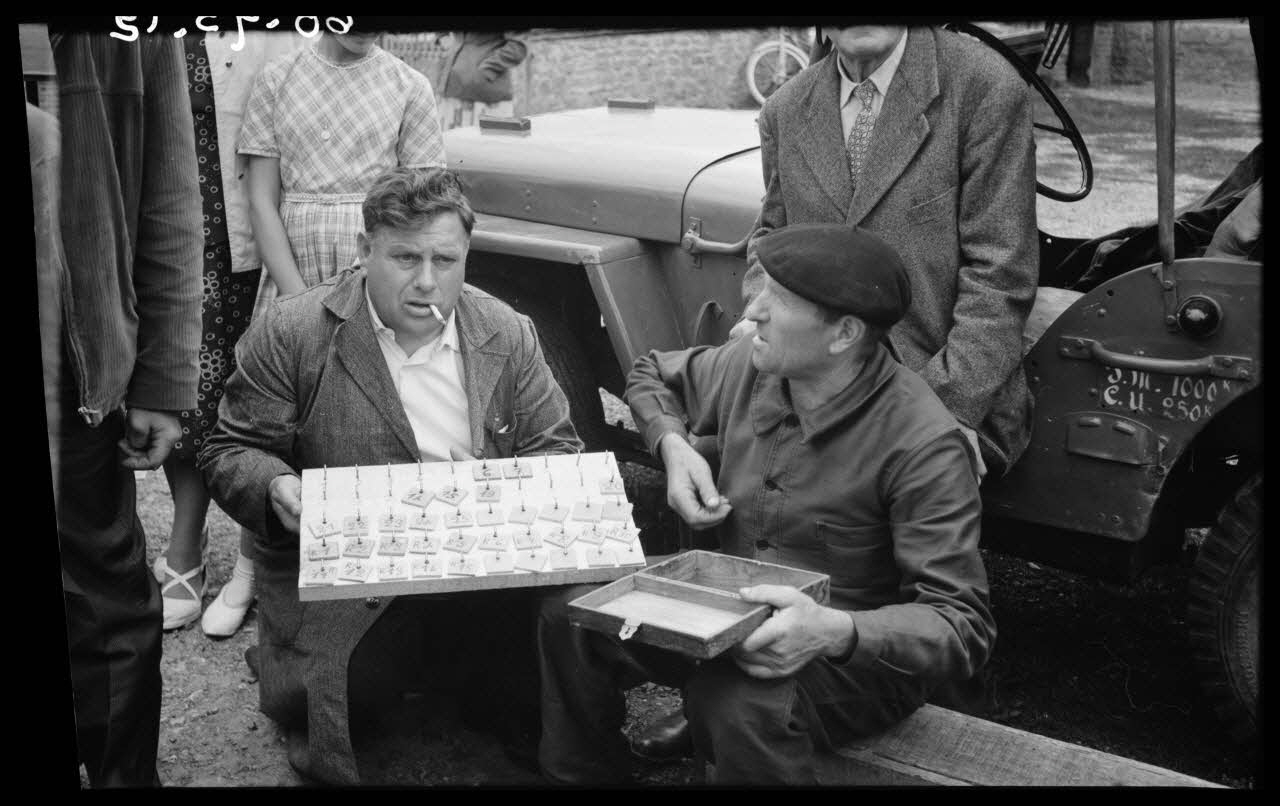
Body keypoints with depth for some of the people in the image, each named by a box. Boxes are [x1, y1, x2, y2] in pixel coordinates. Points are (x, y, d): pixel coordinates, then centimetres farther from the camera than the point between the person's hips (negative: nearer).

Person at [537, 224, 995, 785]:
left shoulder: (922, 445, -26)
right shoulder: (753, 368, -4)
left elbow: (964, 628, -28)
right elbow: (652, 375, 18)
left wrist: (836, 632, -45)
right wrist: (673, 446, -4)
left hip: (864, 654, -7)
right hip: (739, 614, 7)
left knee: (736, 703, -37)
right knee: (568, 618, -6)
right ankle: (576, 777, 13)